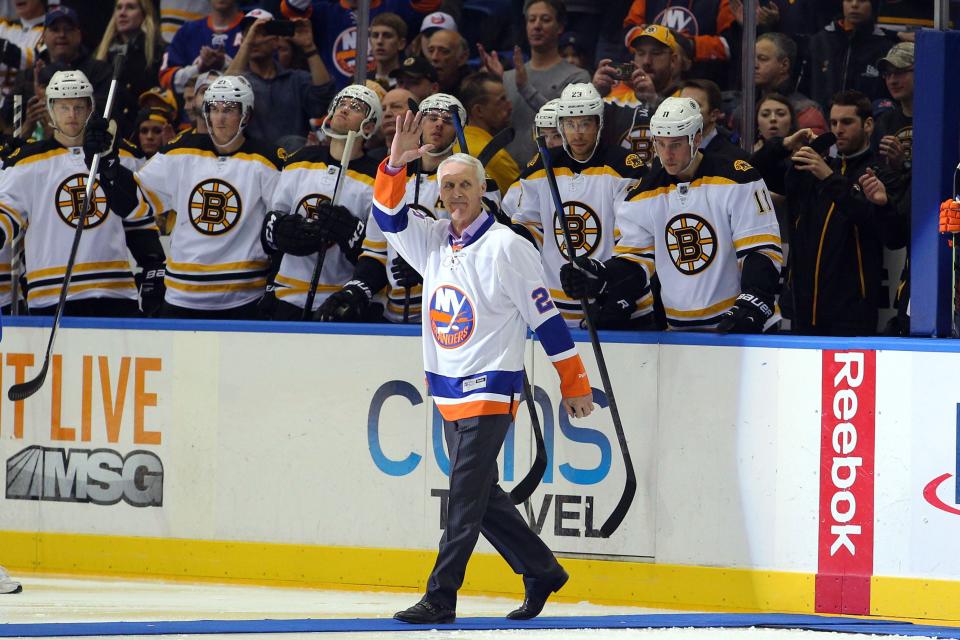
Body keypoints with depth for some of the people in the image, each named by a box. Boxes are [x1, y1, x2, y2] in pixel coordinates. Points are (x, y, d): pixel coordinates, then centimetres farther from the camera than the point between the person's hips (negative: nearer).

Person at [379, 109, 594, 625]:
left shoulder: (507, 247, -10)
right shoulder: (433, 241, 9)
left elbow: (546, 316, -8)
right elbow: (388, 215, 3)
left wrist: (574, 383, -7)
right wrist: (396, 164, -13)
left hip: (491, 389, -7)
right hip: (447, 390, 7)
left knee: (465, 494, -9)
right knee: (481, 495, 12)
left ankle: (440, 599, -10)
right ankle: (541, 573, 25)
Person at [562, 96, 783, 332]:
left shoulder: (736, 179, -8)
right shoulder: (643, 195, 5)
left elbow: (762, 251, -11)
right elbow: (634, 261, 5)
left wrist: (750, 307, -23)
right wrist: (600, 278, -16)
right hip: (680, 330, 4)